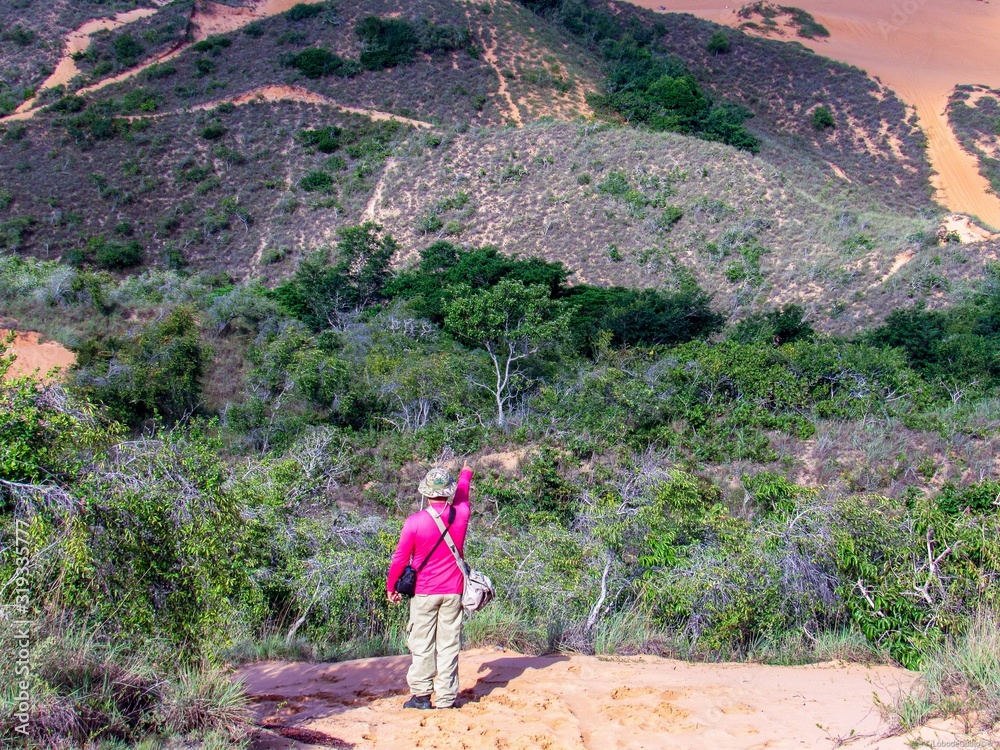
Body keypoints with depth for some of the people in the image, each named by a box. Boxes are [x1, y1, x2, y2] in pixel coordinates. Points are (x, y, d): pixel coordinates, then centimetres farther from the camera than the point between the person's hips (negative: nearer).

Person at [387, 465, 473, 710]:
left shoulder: (415, 521, -11)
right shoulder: (461, 514, -3)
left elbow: (400, 558, -5)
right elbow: (462, 495, 21)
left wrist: (391, 586, 9)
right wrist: (466, 474, 42)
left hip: (424, 593, -2)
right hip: (453, 591, 2)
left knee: (422, 644, 6)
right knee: (449, 644, 5)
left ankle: (421, 695, 8)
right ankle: (446, 698, 7)